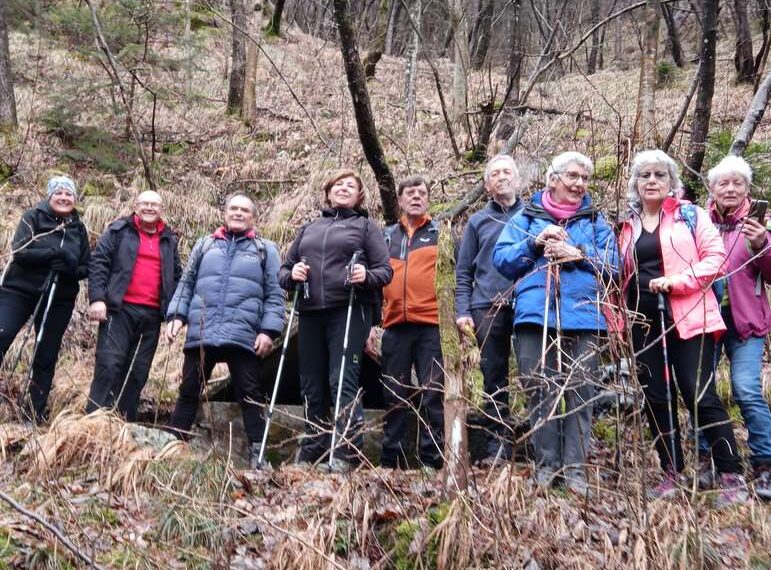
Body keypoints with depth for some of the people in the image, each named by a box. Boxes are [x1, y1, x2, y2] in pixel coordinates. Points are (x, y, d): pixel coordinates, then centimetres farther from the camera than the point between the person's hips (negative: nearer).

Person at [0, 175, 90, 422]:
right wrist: (55, 253, -23)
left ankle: (34, 413, 16)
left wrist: (70, 268, -15)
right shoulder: (33, 217, -2)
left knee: (46, 358, 6)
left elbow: (86, 268, 7)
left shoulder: (78, 228, 7)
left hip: (59, 300, 3)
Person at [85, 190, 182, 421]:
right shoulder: (119, 230, 5)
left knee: (138, 372, 5)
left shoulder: (169, 240, 17)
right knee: (109, 365, -11)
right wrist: (96, 298, -13)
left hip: (152, 315, 4)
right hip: (120, 309, -4)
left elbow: (176, 276, 20)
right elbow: (98, 262, -2)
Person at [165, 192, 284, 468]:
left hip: (244, 336, -2)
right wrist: (176, 315, 1)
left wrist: (269, 330, -7)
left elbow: (274, 295, 5)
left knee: (251, 396, 0)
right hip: (201, 332, 2)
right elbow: (186, 283, 16)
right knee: (189, 392, 7)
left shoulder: (266, 249, 12)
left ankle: (257, 454, 5)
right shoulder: (205, 244, 18)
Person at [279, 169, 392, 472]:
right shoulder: (308, 229, 23)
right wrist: (291, 275, -1)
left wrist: (367, 276, -17)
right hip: (311, 313, 5)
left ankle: (347, 454, -12)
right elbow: (284, 270, 22)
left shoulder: (366, 226, 12)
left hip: (350, 311, -4)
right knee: (311, 386, 7)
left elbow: (386, 270, 5)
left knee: (343, 380, -13)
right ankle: (310, 454, 16)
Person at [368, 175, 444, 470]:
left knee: (433, 395, -3)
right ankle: (391, 461, 15)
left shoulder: (441, 232, 9)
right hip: (395, 327, 3)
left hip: (432, 326, -3)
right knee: (394, 396, 7)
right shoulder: (386, 236, 17)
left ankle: (431, 460, 3)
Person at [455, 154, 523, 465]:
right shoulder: (478, 221, 14)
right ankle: (496, 446, 8)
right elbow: (463, 271, 11)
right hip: (488, 309, 1)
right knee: (494, 381, 3)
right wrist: (462, 311, 0)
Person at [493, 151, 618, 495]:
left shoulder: (595, 221, 15)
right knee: (540, 391, 2)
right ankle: (546, 464, 12)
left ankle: (575, 467, 6)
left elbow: (613, 264, 6)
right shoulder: (527, 216, 13)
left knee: (580, 392, -1)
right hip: (536, 315, 0)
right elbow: (501, 258, 4)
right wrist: (535, 243, -8)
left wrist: (579, 255, -8)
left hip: (582, 316, 1)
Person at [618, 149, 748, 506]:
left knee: (700, 395, -8)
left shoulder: (690, 215, 2)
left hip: (688, 318, -5)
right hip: (644, 322, 5)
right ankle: (671, 474, 18)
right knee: (657, 398, 7)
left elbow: (716, 256, -7)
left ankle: (732, 477, 0)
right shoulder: (628, 225, 14)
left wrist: (678, 279, -18)